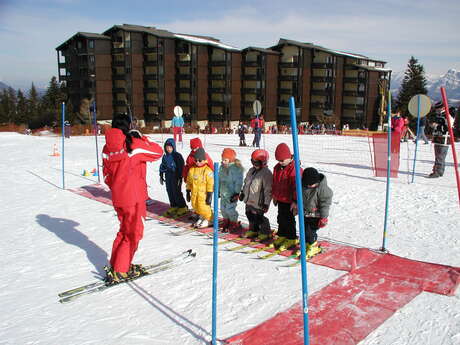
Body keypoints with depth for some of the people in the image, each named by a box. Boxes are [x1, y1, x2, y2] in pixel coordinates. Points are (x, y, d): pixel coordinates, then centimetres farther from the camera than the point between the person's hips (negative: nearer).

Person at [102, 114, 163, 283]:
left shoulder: (107, 148, 3)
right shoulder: (134, 144, -17)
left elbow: (107, 176, 9)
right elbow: (158, 152, -6)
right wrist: (142, 138, 2)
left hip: (117, 197, 7)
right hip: (134, 197, -7)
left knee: (125, 229, 23)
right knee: (133, 233, 6)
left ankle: (115, 264, 30)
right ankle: (119, 271, 8)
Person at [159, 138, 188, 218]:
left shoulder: (177, 156, -12)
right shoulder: (165, 156, 8)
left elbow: (181, 168, -13)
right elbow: (162, 167, 19)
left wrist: (180, 178, -16)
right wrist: (161, 176, 20)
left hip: (176, 177, -7)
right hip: (168, 177, 7)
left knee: (177, 192, -5)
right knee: (170, 192, 11)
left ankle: (183, 207, 6)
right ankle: (173, 206, 24)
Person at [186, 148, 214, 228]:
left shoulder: (207, 170, -13)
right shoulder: (192, 170, 5)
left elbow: (210, 184, -12)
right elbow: (189, 182, 15)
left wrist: (209, 195, -14)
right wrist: (188, 192, 15)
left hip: (203, 193, -6)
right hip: (194, 193, 6)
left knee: (204, 207, -5)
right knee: (195, 206, 14)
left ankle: (208, 219, 17)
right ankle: (201, 218, 36)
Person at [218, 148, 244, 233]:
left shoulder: (236, 168, -17)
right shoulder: (222, 167, 7)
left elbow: (238, 182, -16)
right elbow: (219, 180, 19)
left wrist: (236, 193, -17)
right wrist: (218, 190, 21)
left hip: (232, 193, -8)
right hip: (223, 193, 8)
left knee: (230, 209, -7)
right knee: (223, 208, 13)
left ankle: (234, 224, 12)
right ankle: (226, 222, 32)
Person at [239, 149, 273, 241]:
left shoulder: (266, 173, -17)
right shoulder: (251, 170, 9)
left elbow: (268, 190, -19)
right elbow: (246, 182, 24)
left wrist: (266, 202, -20)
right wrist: (243, 192, 26)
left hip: (258, 202, -8)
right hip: (249, 200, 8)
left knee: (258, 217, -2)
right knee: (250, 215, 17)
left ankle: (265, 233, 17)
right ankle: (253, 230, 36)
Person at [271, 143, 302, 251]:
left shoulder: (294, 169, -21)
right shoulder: (277, 168, 5)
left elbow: (297, 186, -21)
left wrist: (295, 201, -20)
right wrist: (274, 195, 20)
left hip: (289, 201, -8)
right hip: (280, 199, 8)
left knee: (289, 220, 3)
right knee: (281, 218, 18)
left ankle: (291, 239, 18)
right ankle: (281, 236, 34)